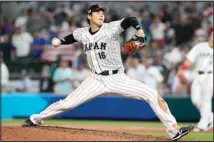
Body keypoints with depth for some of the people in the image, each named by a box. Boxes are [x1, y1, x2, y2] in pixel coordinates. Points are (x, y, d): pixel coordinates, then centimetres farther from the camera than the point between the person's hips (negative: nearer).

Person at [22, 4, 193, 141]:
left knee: (152, 94, -17)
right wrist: (60, 41, 4)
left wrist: (139, 31, -44)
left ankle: (174, 130, -15)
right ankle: (36, 119, 21)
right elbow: (71, 37, 23)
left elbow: (131, 20, -25)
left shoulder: (112, 28, -12)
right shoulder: (82, 33, 1)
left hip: (118, 78, -2)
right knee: (67, 104, -2)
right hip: (96, 80, 2)